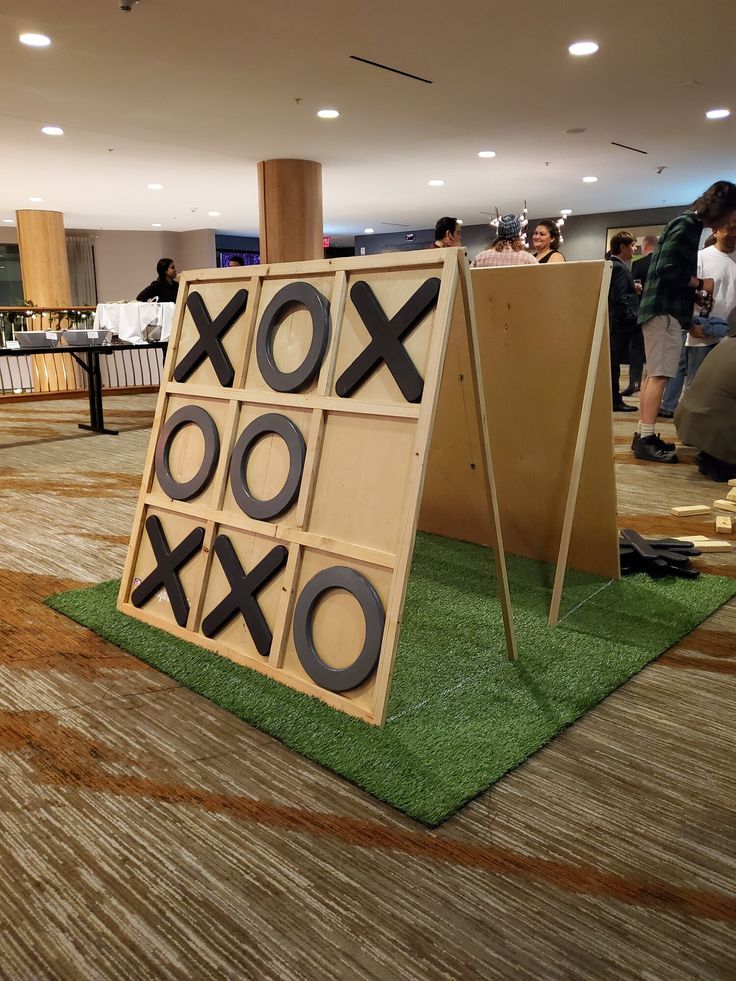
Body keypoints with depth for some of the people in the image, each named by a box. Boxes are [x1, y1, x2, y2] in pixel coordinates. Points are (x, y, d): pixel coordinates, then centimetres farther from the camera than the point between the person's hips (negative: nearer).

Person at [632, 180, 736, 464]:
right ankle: (645, 440, -14)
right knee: (659, 375, -13)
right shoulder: (686, 225, -11)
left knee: (654, 374, 10)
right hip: (665, 310, -10)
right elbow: (667, 270, -21)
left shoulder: (688, 224, 18)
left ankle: (643, 435, 14)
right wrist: (701, 283, -7)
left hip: (664, 309, 10)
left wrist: (689, 320, 17)